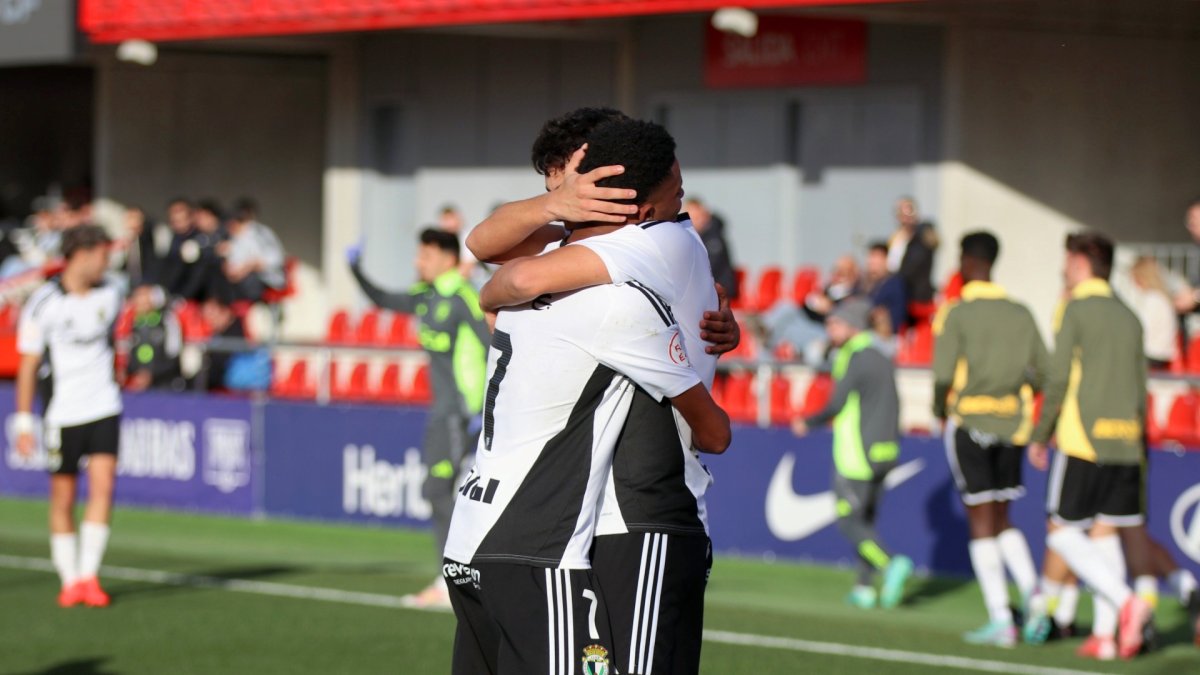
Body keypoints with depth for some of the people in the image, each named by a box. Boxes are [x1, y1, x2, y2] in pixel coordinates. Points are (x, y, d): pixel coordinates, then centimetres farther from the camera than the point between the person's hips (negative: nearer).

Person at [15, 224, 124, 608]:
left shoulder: (108, 295, 4)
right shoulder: (43, 303, -9)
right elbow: (28, 364, -5)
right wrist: (23, 421, -7)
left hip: (104, 409, 3)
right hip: (62, 414, -3)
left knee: (103, 486, -12)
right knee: (63, 500, 3)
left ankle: (89, 575, -9)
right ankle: (69, 581, 14)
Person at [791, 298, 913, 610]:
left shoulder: (854, 357, -12)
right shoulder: (882, 359, 12)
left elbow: (837, 404, -16)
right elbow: (893, 406, 17)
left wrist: (808, 423, -1)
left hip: (856, 453, -8)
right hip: (884, 453, 8)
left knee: (849, 521, -3)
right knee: (866, 519, 14)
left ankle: (891, 564, -23)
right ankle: (865, 587, 10)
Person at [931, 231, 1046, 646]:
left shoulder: (956, 315, -9)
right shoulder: (1020, 314, 5)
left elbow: (944, 375, -15)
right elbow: (1043, 371, 4)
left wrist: (940, 410, 4)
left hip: (970, 422, -4)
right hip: (1012, 425, 4)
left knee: (982, 522, 0)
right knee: (1002, 520, 17)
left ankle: (1000, 620, -3)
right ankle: (1034, 595, -2)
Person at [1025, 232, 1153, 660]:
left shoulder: (1076, 309, -5)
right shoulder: (1127, 317, 14)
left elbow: (1058, 379, -10)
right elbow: (1140, 390, 15)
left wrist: (1040, 436, -2)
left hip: (1082, 437, -6)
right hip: (1125, 443, 6)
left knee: (1062, 532, -1)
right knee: (1106, 533, 7)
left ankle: (1126, 601, -19)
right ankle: (1105, 634, 0)